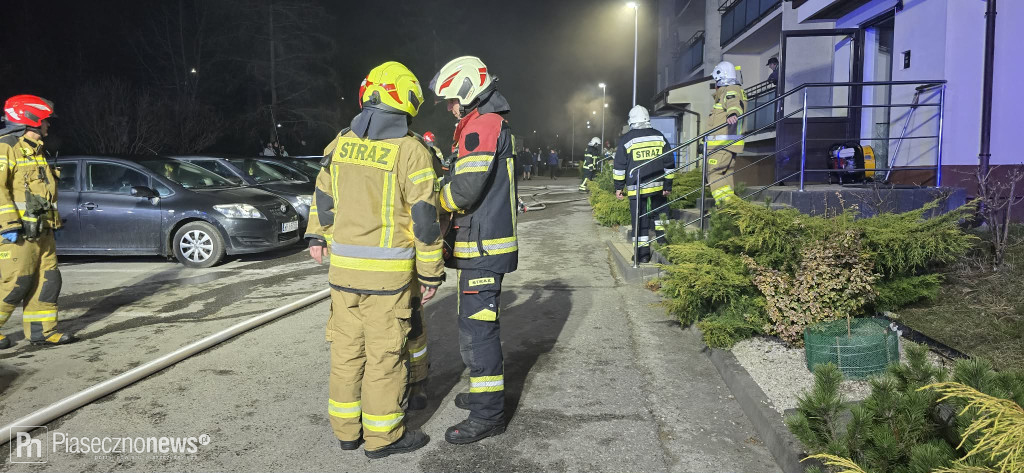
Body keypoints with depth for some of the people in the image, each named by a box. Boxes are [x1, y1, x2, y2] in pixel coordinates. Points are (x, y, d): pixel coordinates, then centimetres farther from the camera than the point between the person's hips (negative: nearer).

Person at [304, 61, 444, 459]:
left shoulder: (340, 143, 5)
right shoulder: (411, 151, -11)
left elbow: (323, 198, 15)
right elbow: (425, 219, -12)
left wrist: (317, 236, 30)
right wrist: (431, 274, -4)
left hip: (342, 265, 6)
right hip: (388, 273, -5)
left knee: (346, 348, 15)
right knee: (385, 353, 5)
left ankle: (346, 429, 27)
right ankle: (383, 437, 16)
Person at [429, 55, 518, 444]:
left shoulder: (481, 125, -15)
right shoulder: (496, 124, 19)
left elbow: (465, 189, -23)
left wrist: (434, 199, -5)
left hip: (483, 246, -11)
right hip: (488, 244, 11)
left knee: (476, 329, -6)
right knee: (480, 324, 20)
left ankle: (487, 415, 1)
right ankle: (485, 392, 34)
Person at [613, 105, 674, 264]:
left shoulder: (626, 139, -3)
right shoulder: (660, 137, 7)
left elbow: (619, 166, -2)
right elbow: (669, 164, 8)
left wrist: (618, 187, 5)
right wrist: (668, 185, 12)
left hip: (636, 188, -3)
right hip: (657, 185, 3)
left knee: (640, 220, 1)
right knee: (658, 211, 24)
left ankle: (643, 253, 3)